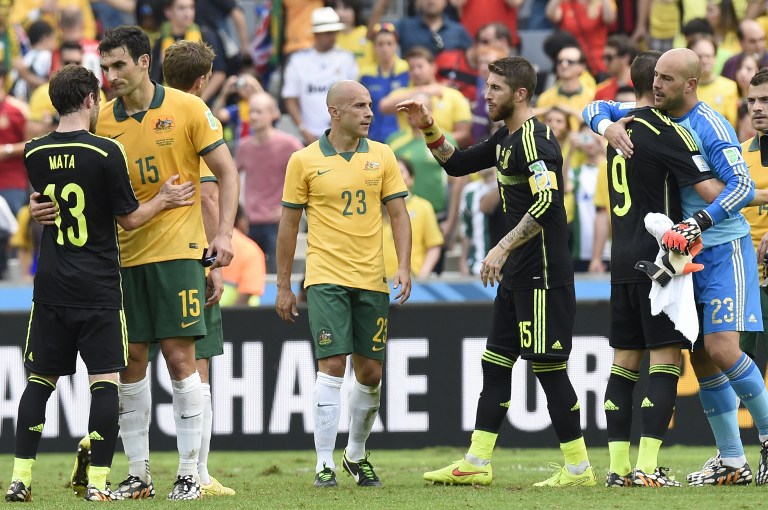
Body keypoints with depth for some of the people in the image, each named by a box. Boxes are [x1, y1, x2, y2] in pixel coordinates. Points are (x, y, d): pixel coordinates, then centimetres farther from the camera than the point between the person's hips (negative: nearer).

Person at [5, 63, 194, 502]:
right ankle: (98, 481, -6)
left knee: (41, 380, 10)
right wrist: (164, 199, 12)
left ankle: (21, 477, 6)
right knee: (105, 380, 0)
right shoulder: (106, 152, -11)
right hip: (99, 289, -4)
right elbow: (129, 218, -5)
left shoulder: (35, 154, 3)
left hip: (51, 286, 4)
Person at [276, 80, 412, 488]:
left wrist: (404, 267, -7)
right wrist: (283, 286, 5)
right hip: (326, 279, -3)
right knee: (332, 365, -13)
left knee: (371, 372, 7)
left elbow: (398, 214, 7)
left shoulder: (381, 157, 7)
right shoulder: (304, 161, 0)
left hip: (372, 280, 3)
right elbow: (288, 224, 5)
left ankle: (357, 454, 26)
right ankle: (324, 463, -8)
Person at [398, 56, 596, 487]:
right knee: (495, 363, 10)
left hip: (543, 276, -10)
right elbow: (458, 164, 28)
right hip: (517, 275, 10)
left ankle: (578, 467, -1)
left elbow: (547, 202, -27)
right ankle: (477, 464, 13)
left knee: (548, 367, -7)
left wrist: (502, 249, -27)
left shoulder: (535, 139, -16)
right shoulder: (505, 139, 15)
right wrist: (428, 128, 13)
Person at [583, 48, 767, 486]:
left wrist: (700, 222, -33)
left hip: (723, 248, -8)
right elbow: (595, 109, 16)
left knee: (721, 348, -18)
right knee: (701, 357, 6)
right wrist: (609, 125, -7)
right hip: (686, 252, 8)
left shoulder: (710, 127, -15)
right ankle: (733, 462, 11)